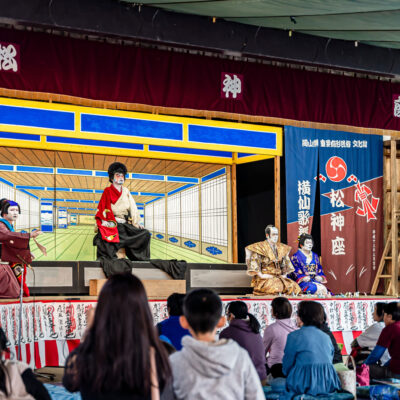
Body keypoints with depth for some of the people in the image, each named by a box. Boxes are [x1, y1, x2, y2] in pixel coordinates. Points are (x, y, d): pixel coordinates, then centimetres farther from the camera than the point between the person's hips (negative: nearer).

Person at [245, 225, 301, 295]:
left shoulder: (282, 248, 19)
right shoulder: (260, 247, 2)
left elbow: (286, 263, 24)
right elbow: (254, 264, -4)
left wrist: (285, 274, 7)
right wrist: (261, 275, -15)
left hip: (279, 277, 5)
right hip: (265, 279, -5)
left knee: (293, 286, -23)